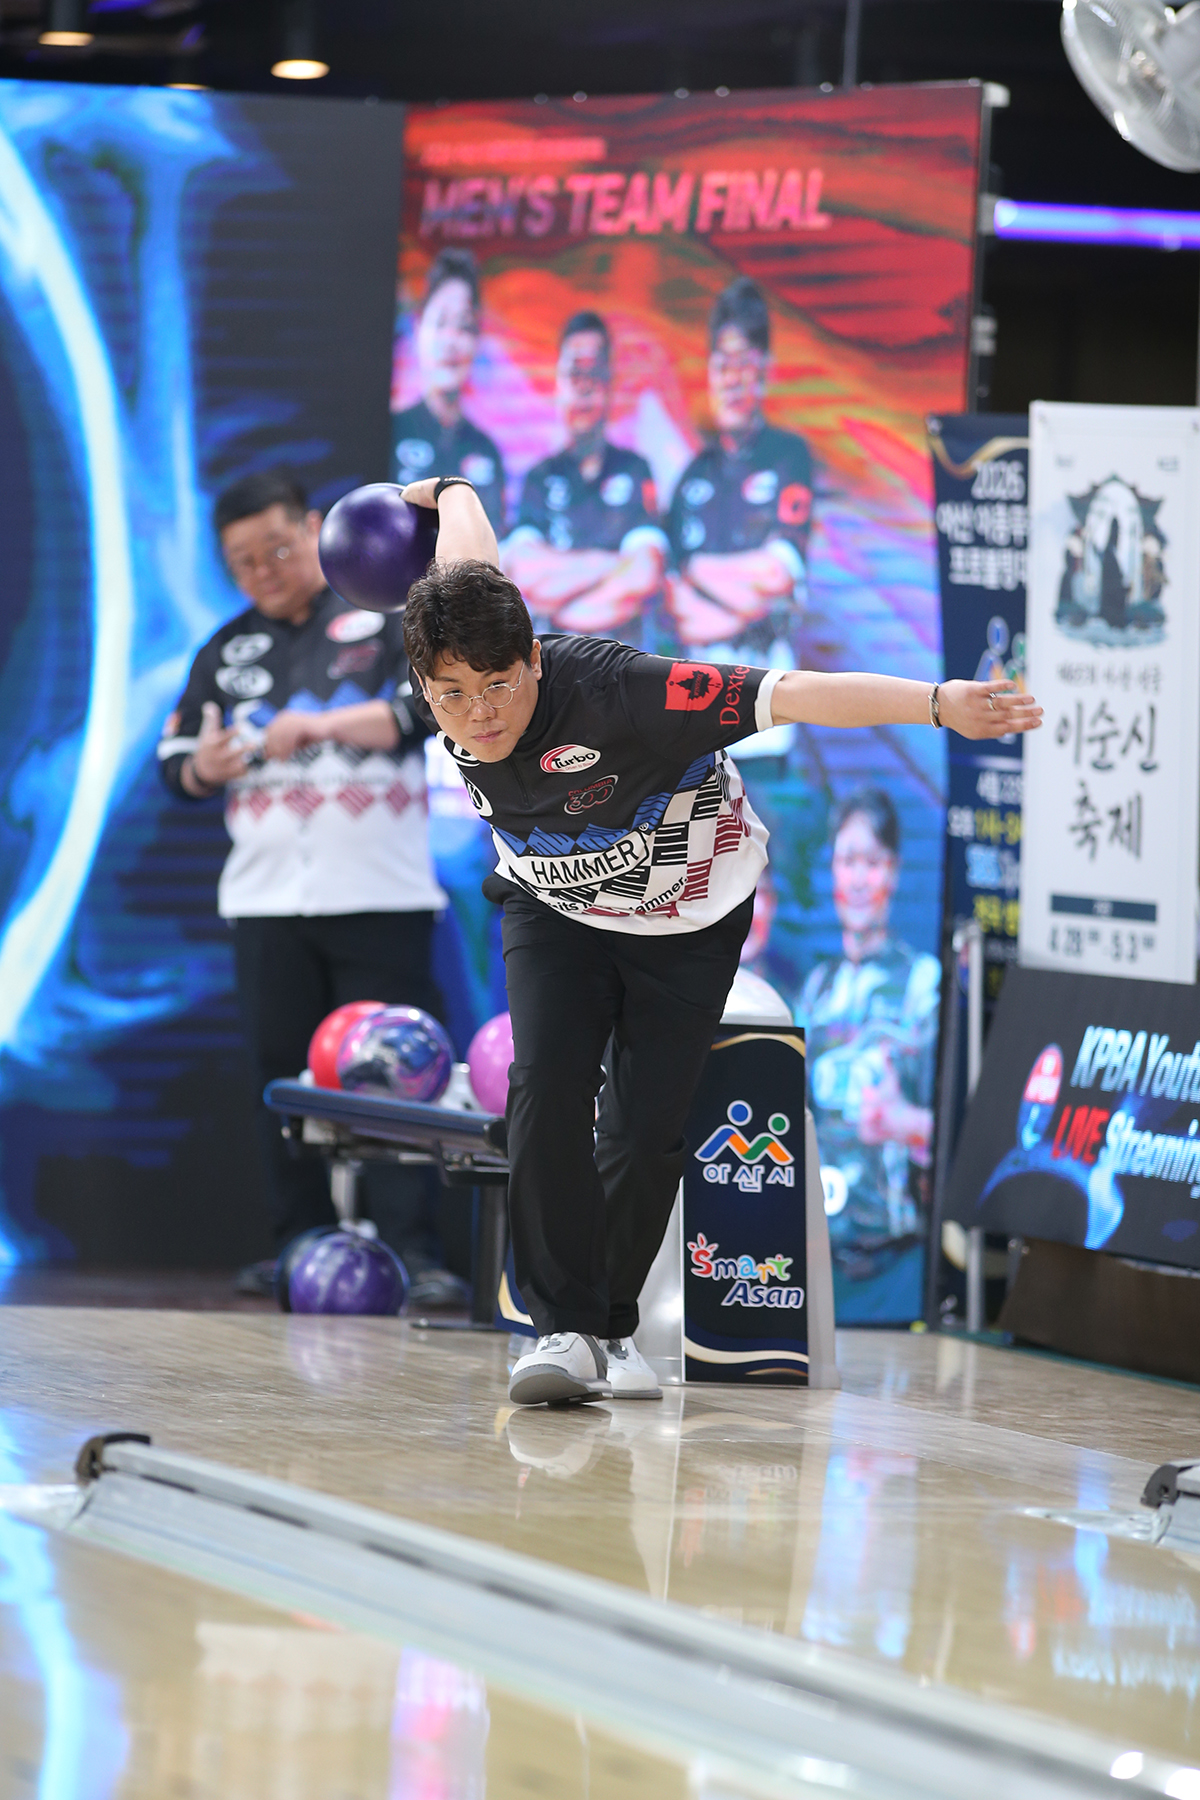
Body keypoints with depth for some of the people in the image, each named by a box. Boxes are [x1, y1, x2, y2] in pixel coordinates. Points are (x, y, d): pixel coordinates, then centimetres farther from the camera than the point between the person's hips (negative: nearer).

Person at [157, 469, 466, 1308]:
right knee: (284, 1073, 5)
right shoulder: (228, 651, 16)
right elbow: (178, 761, 17)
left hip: (380, 895, -4)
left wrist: (324, 724, -16)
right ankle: (300, 1247, 11)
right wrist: (204, 767, -7)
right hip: (268, 900, 4)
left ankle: (415, 1251, -10)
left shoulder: (386, 618, 3)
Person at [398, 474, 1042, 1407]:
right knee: (547, 1087, -19)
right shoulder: (456, 661, -22)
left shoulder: (608, 691, -39)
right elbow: (471, 553, 0)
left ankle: (613, 1329, 16)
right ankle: (565, 1329, -14)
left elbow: (785, 695, -45)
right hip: (555, 909, 3)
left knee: (646, 1129, -7)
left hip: (686, 919, -3)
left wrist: (938, 704, -54)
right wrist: (447, 490, 23)